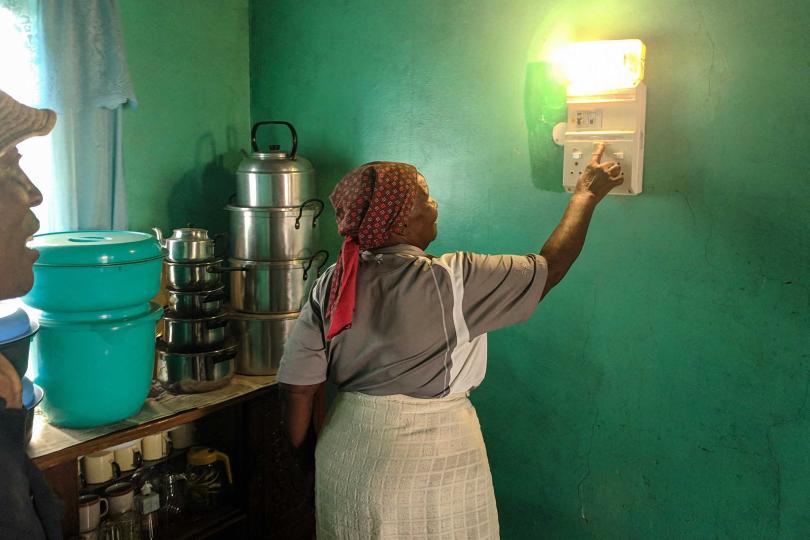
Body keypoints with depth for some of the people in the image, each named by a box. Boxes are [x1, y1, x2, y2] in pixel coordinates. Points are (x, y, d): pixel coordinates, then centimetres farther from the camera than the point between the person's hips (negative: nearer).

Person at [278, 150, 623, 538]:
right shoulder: (453, 281, -19)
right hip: (431, 470, -4)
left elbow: (298, 387, -4)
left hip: (347, 460, 4)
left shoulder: (332, 284, -6)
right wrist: (586, 195, 6)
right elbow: (551, 266, -8)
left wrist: (310, 460, 11)